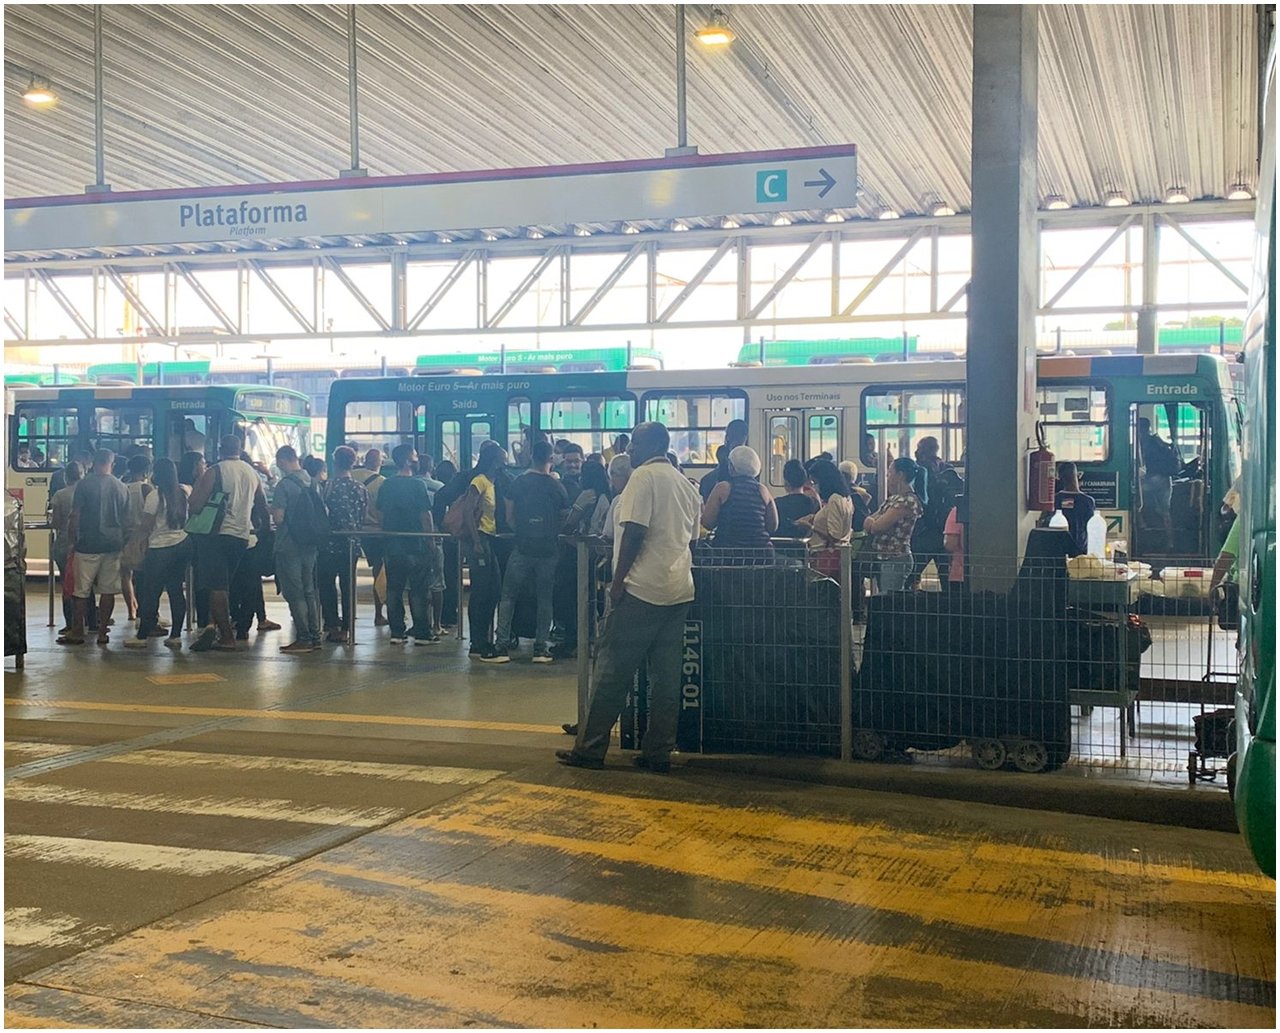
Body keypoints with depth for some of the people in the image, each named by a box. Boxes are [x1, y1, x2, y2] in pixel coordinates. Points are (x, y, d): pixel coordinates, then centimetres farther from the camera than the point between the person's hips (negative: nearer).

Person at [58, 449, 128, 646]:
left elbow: (75, 516, -7)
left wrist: (71, 541, 1)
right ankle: (102, 632, 7)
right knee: (108, 590, 6)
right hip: (113, 544, 3)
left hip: (88, 544, -3)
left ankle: (77, 633, 7)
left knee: (82, 591, 3)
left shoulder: (85, 484, -6)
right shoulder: (121, 487, 5)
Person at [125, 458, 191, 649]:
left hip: (160, 548, -6)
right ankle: (176, 635, 9)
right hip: (182, 544, 6)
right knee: (176, 590, 8)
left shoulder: (154, 496, -13)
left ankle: (142, 636, 5)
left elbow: (146, 527, -8)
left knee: (150, 592, 1)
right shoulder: (183, 494, 5)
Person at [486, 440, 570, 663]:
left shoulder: (519, 483, -2)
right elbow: (565, 518, 5)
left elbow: (509, 517, 2)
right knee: (544, 599, 9)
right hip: (548, 550, 1)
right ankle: (541, 648, 6)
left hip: (522, 548, -1)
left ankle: (502, 646, -1)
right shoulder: (557, 486, 0)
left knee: (508, 597, 5)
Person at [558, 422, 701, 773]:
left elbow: (634, 532, -14)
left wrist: (618, 580, -11)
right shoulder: (686, 485, 18)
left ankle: (590, 748, 0)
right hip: (679, 590, 8)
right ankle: (659, 752, 8)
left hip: (643, 588, -8)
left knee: (612, 670, -3)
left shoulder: (644, 476, -6)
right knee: (666, 677, 7)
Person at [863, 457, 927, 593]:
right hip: (883, 559, 9)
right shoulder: (893, 498, 16)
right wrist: (873, 522, -10)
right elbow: (867, 525, 12)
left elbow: (878, 526, -17)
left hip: (895, 560, -9)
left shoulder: (908, 500, -14)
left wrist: (871, 521, 4)